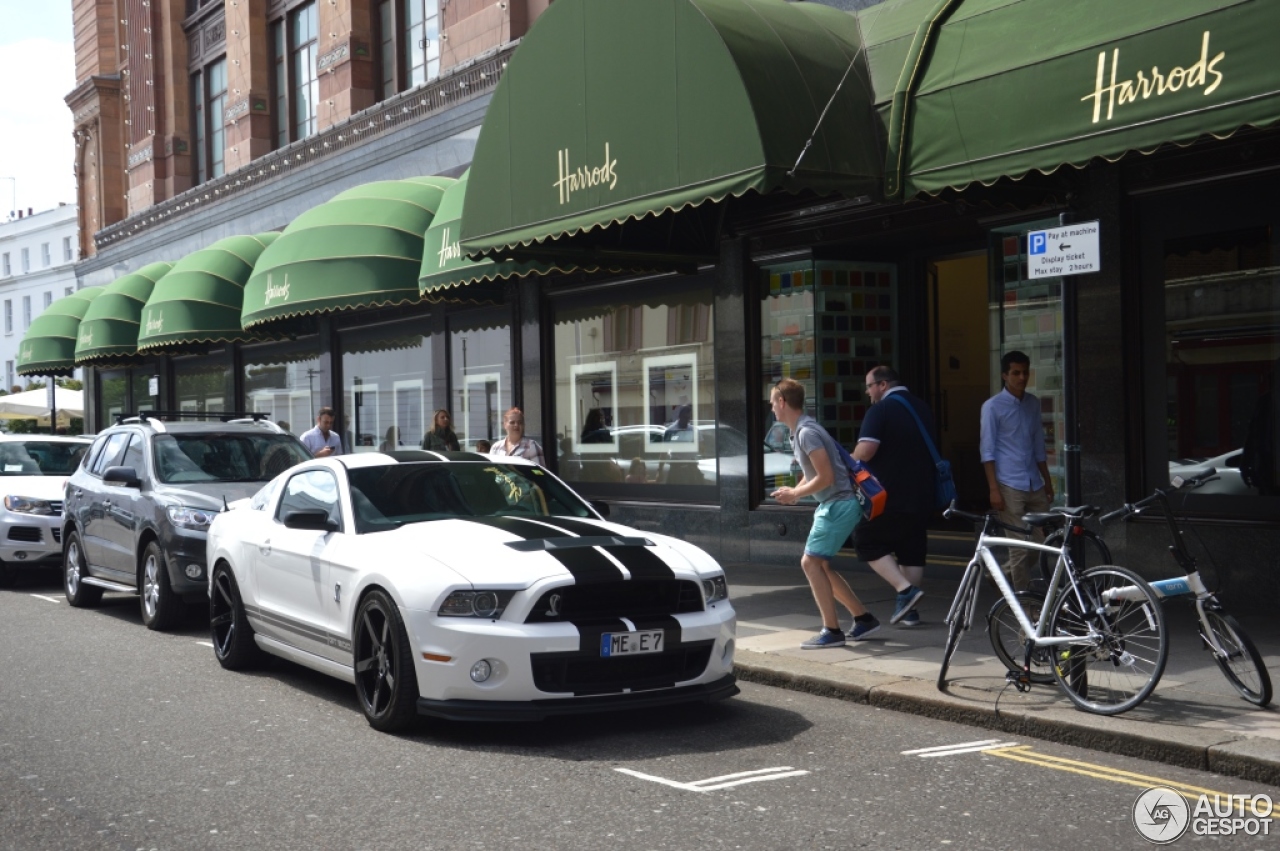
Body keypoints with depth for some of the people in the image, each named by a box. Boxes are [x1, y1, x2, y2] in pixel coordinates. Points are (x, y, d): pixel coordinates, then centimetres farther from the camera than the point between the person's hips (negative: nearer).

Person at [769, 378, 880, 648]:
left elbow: (825, 477, -22)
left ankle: (832, 631, -8)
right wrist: (793, 491, 6)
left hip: (839, 504, -10)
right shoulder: (800, 431, 14)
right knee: (819, 565, 13)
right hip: (833, 504, 10)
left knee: (811, 563, -11)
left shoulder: (806, 433, -18)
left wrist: (795, 494, -11)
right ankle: (863, 618, 18)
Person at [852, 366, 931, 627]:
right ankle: (908, 609, 14)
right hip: (921, 494, 7)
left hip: (887, 495, -7)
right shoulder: (922, 408, 13)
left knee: (868, 542, 5)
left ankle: (905, 590, -9)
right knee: (912, 549, 13)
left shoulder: (880, 410, -13)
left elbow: (865, 451, -22)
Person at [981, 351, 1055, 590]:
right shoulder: (993, 406, -5)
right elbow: (987, 451, -7)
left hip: (1035, 485, 6)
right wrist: (994, 489, -13)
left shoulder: (1033, 404, 13)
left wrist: (1047, 481, 17)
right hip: (1009, 486, -6)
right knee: (1020, 547, -4)